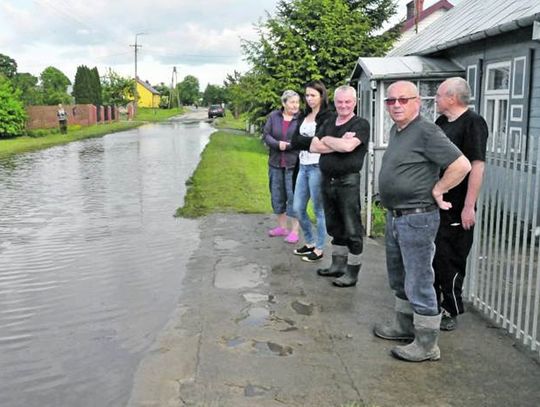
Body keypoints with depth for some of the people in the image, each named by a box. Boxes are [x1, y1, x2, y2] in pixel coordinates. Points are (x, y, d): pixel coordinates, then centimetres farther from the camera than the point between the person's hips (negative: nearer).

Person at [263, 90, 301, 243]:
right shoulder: (273, 116, 4)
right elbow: (266, 135, -2)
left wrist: (287, 145, -18)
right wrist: (278, 144, -18)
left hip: (294, 164, -4)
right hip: (275, 163, 5)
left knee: (293, 196, -3)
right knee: (277, 195, 13)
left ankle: (294, 231, 7)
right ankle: (282, 226, 28)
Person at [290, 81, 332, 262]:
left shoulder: (327, 116, -9)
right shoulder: (305, 115, 14)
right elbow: (294, 141, 2)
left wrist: (303, 141, -10)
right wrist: (312, 141, -11)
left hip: (317, 167, -8)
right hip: (303, 166, 8)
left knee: (319, 210, 3)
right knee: (298, 208, 12)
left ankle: (319, 249, 16)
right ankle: (310, 243, 29)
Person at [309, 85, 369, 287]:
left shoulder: (361, 124, -6)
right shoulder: (329, 123, 13)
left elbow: (348, 146, -23)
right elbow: (313, 146, 2)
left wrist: (327, 140, -6)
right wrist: (338, 144, -10)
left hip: (348, 182, -7)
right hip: (327, 180, 7)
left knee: (352, 230, 0)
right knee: (334, 226, 17)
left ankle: (352, 273, 8)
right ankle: (337, 265, 30)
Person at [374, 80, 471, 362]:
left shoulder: (426, 132, -16)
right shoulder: (395, 130, 11)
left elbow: (461, 165, -22)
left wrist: (436, 190, -12)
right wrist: (393, 212, 15)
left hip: (416, 219, -10)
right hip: (394, 216, 10)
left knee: (418, 282, -2)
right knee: (399, 278, 21)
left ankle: (427, 345, 10)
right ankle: (405, 326, 37)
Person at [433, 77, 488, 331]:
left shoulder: (473, 123, -13)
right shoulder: (440, 123, 12)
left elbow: (477, 166, -19)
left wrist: (469, 206, -22)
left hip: (456, 208, -8)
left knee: (450, 261, 2)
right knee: (431, 256, 16)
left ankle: (450, 312, 17)